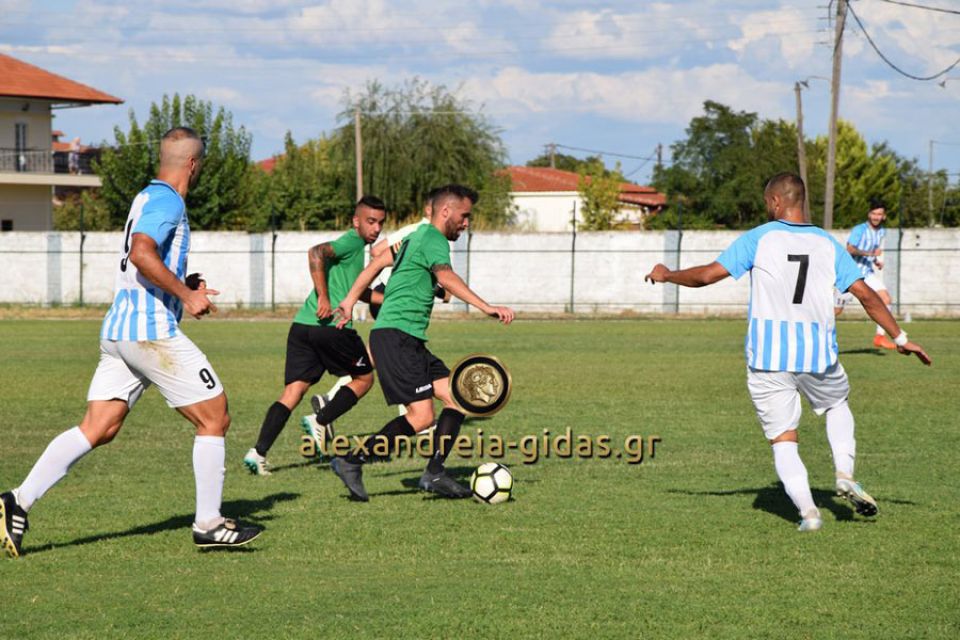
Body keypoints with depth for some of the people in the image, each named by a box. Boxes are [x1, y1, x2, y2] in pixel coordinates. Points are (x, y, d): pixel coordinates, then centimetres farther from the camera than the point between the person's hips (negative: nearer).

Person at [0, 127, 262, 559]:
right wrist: (187, 296, -21)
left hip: (118, 329, 9)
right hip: (152, 330, -9)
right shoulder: (166, 201, -10)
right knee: (214, 418, 2)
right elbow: (141, 254, -26)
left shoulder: (148, 198, 20)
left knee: (96, 429, 4)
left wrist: (185, 290, 28)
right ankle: (209, 523, 5)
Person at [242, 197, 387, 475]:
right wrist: (324, 297, -21)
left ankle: (258, 452, -12)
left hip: (302, 325, 8)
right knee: (364, 378, 13)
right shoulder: (353, 241, -3)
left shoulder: (354, 246, 26)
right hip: (332, 327, -8)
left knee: (293, 391, 1)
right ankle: (321, 421, 0)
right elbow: (316, 252, -20)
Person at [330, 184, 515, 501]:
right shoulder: (433, 238, -9)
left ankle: (434, 473, 2)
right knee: (421, 416, -16)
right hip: (397, 336, -10)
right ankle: (352, 462, -9)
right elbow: (446, 277, -27)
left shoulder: (416, 237, 22)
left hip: (411, 343, 10)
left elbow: (379, 261, 30)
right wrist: (486, 307, -36)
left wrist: (351, 300, 33)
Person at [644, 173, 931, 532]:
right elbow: (865, 294, 2)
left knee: (783, 440, 5)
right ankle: (845, 475, 10)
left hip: (767, 357, -2)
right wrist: (900, 338, 9)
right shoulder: (827, 244, 6)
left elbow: (707, 275, -4)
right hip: (817, 354, 2)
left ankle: (807, 511, -11)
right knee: (838, 405, 30)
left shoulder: (758, 239, -2)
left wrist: (666, 275, 14)